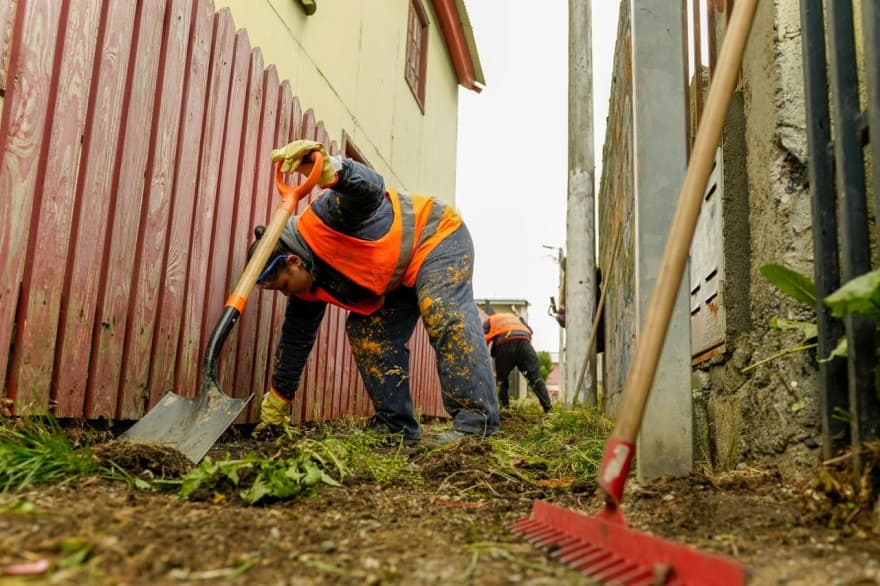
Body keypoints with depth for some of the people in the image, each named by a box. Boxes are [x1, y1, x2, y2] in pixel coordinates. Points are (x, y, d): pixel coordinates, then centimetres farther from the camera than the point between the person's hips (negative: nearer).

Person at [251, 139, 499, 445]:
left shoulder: (322, 219, -28)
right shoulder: (309, 289, -3)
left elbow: (371, 190, -45)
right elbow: (295, 341, 5)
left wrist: (327, 169, -66)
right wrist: (275, 406, 9)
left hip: (437, 237, -8)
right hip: (398, 278, 8)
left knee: (445, 315, -28)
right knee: (366, 333, -3)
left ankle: (476, 421, -31)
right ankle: (396, 426, -1)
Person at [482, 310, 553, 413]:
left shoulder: (489, 321, 31)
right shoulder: (514, 316, 43)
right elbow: (530, 330, 29)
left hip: (505, 344, -2)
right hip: (524, 340, 2)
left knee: (501, 379, 12)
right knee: (535, 376, -1)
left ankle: (504, 408, 5)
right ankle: (548, 408, -10)